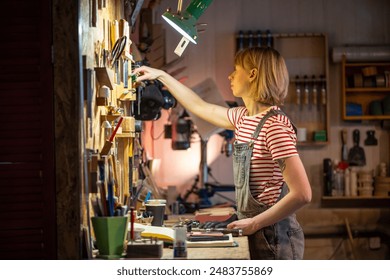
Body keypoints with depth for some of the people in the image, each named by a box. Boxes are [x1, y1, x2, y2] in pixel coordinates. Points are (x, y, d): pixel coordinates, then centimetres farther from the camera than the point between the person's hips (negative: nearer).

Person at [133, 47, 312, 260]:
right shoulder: (243, 118, 9)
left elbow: (302, 194, -23)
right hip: (258, 235, 8)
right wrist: (161, 76, 29)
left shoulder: (275, 125, -18)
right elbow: (200, 107, 27)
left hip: (275, 237, -8)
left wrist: (255, 223, -19)